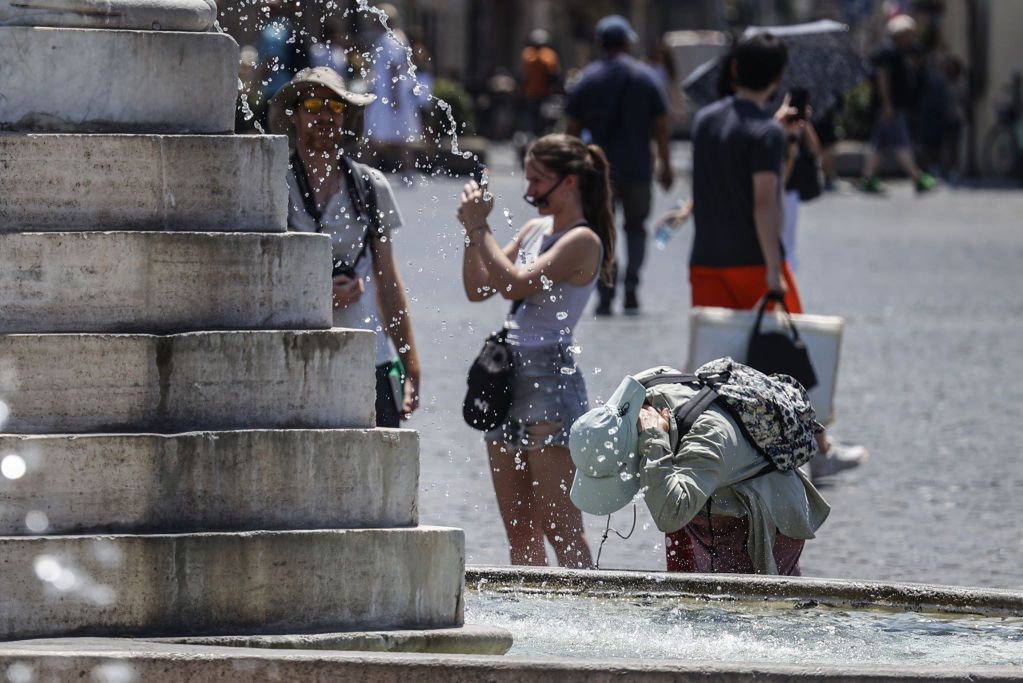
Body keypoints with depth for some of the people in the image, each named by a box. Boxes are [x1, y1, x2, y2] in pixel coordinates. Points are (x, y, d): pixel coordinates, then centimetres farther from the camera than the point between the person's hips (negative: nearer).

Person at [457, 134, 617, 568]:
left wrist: (480, 227, -13)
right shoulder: (534, 230, 16)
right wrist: (471, 231, 5)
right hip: (509, 377, 9)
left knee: (560, 527, -11)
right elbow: (477, 288, 18)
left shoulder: (583, 240, -9)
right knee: (518, 531, 7)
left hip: (551, 377, -9)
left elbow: (516, 284, -20)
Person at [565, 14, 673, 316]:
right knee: (635, 227, 14)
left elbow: (572, 127, 0)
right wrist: (665, 164, 7)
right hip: (637, 167, 0)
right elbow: (662, 126, -1)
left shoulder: (587, 79, 0)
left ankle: (606, 292, -7)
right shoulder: (646, 77, 0)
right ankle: (631, 285, -1)